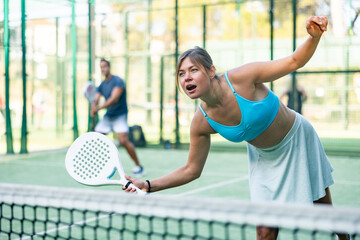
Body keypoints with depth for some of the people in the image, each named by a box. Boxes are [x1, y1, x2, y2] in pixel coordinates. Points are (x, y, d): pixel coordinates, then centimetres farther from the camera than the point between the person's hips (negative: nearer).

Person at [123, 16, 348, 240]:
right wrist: (148, 185, -17)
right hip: (264, 158, 2)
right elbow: (192, 170, -8)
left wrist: (314, 36, -46)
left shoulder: (241, 77, -31)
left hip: (299, 140, -2)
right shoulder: (201, 123, -19)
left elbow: (295, 61, -26)